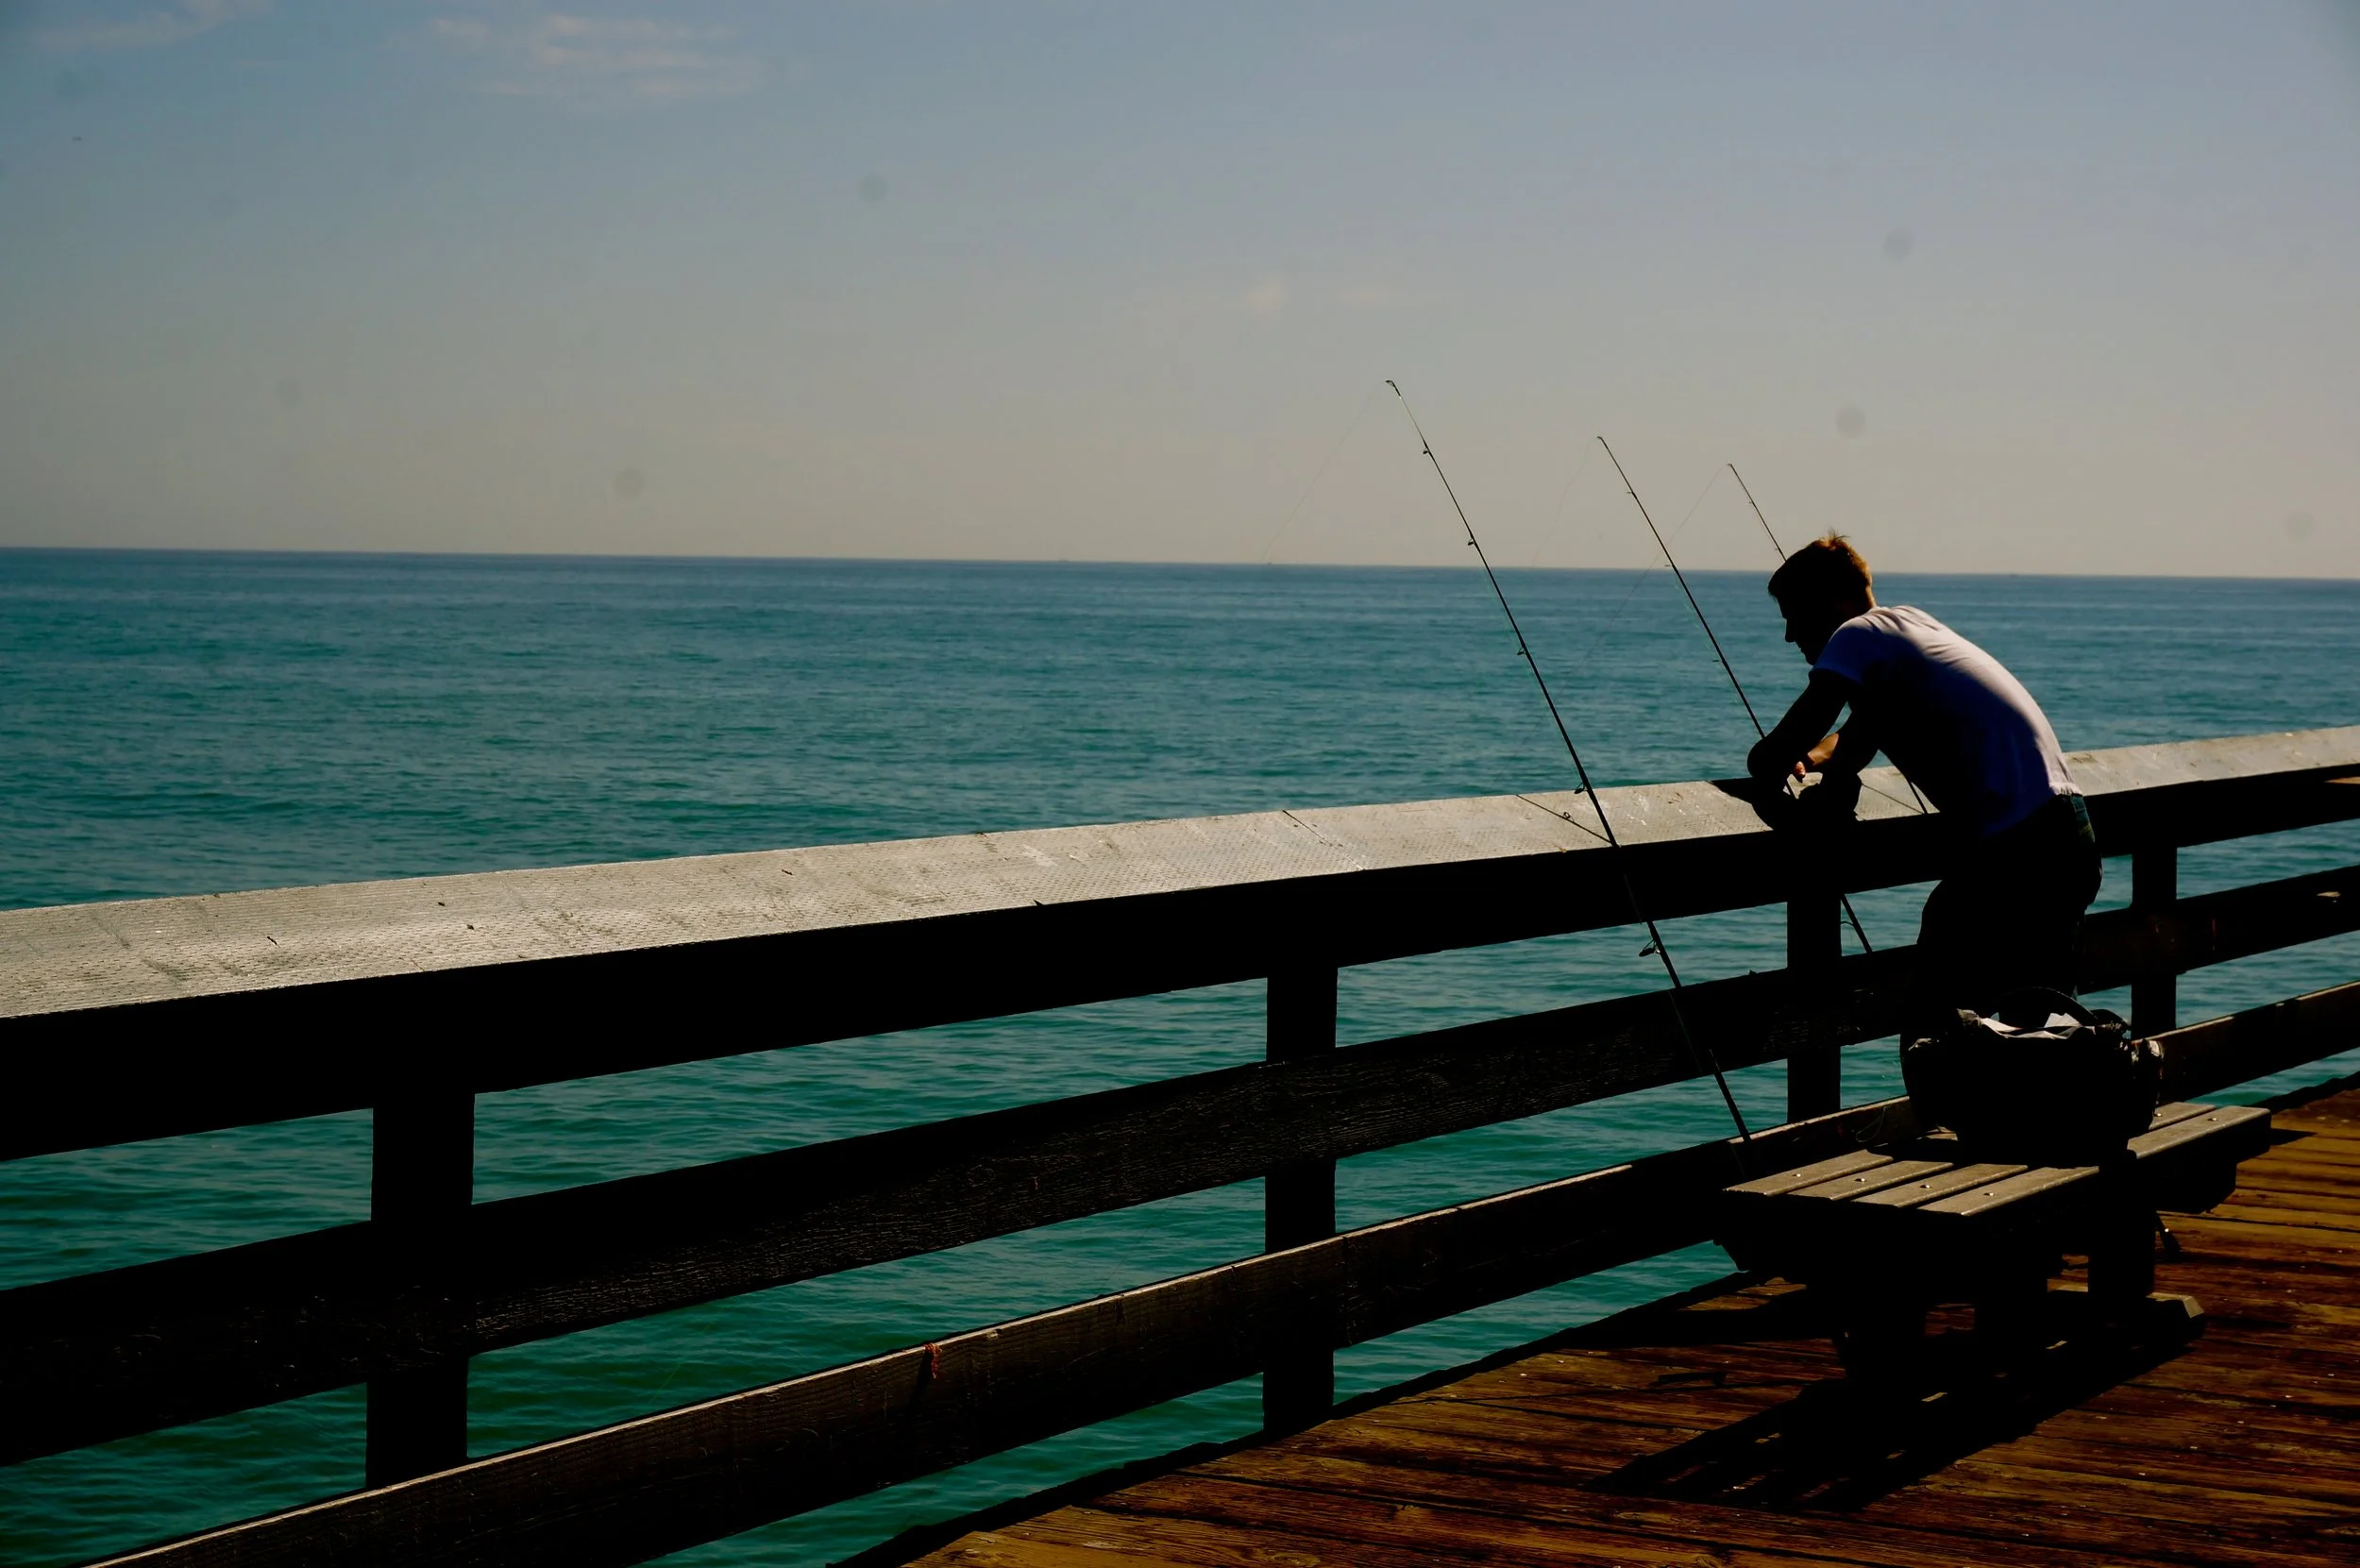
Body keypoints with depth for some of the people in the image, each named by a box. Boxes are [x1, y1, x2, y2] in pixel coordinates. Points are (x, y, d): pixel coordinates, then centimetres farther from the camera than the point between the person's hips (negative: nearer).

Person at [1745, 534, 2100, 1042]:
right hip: (2070, 842, 10)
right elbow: (1857, 738, 32)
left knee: (1929, 1029, -4)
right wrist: (1813, 757, 11)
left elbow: (1771, 759, -15)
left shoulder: (1859, 635, -6)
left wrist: (1770, 763, 8)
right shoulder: (1910, 621, 20)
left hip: (2011, 854, -10)